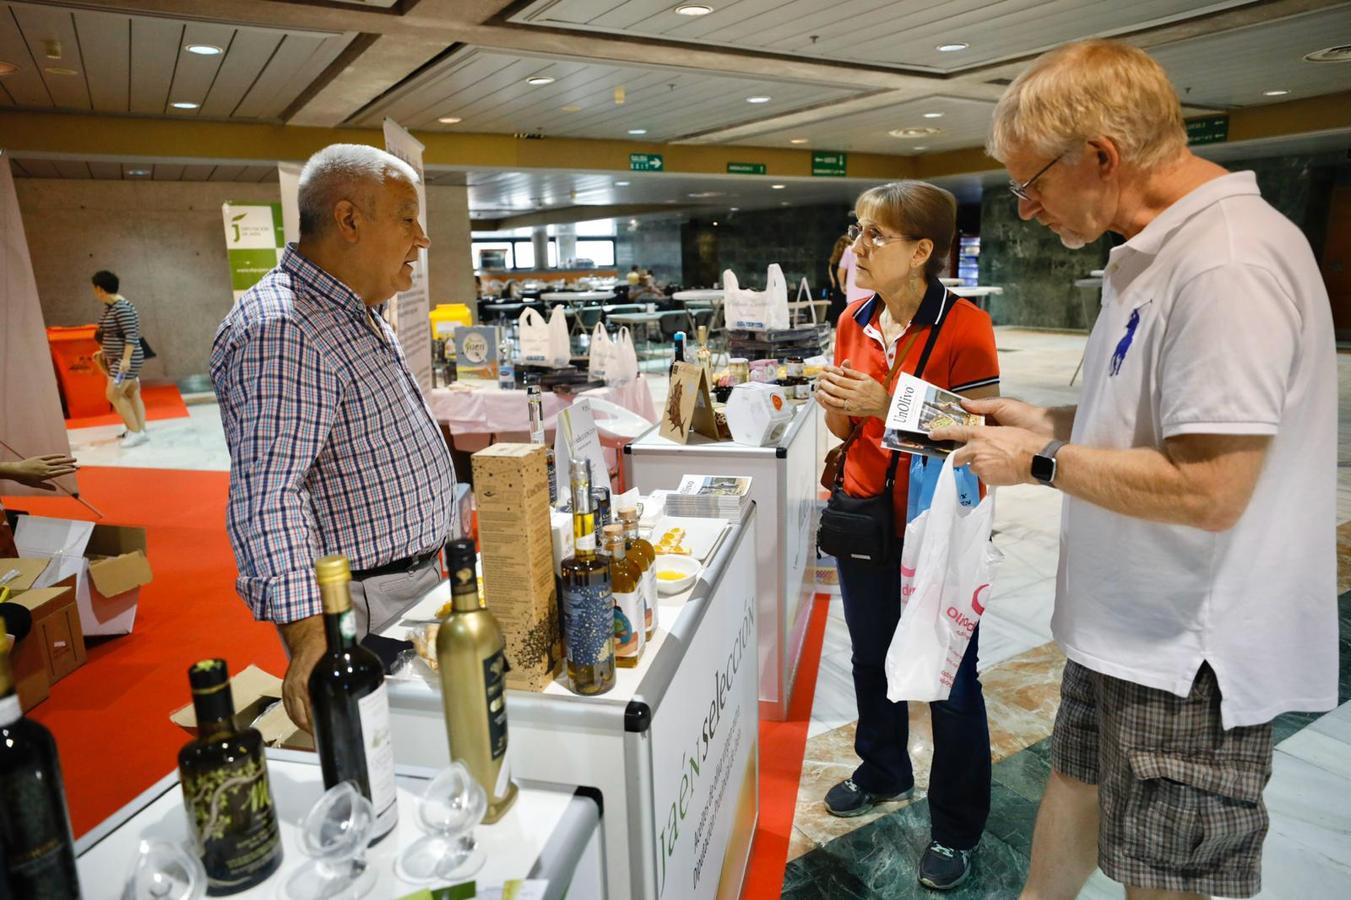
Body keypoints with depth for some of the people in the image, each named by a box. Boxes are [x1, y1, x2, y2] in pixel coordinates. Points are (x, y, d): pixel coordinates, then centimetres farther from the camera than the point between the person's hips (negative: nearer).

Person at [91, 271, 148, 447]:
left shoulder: (121, 307, -19)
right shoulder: (109, 306, 11)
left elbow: (131, 335, -24)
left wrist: (126, 359, -29)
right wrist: (104, 351, 25)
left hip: (127, 359, -10)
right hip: (116, 358, 10)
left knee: (113, 394, -10)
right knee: (132, 394, 9)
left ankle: (136, 432, -6)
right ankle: (141, 431, 12)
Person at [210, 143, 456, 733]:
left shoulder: (356, 316, 12)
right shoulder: (281, 329, -22)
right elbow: (267, 495, -31)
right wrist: (307, 633, -39)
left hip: (420, 585, 9)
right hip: (364, 614, -9)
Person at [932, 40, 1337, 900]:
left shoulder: (1226, 264, -25)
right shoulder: (1162, 250, 7)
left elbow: (1207, 490, -29)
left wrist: (1043, 463, -17)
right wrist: (1046, 422, 5)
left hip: (1189, 650, -9)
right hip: (1129, 622, 9)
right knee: (1077, 786, 26)